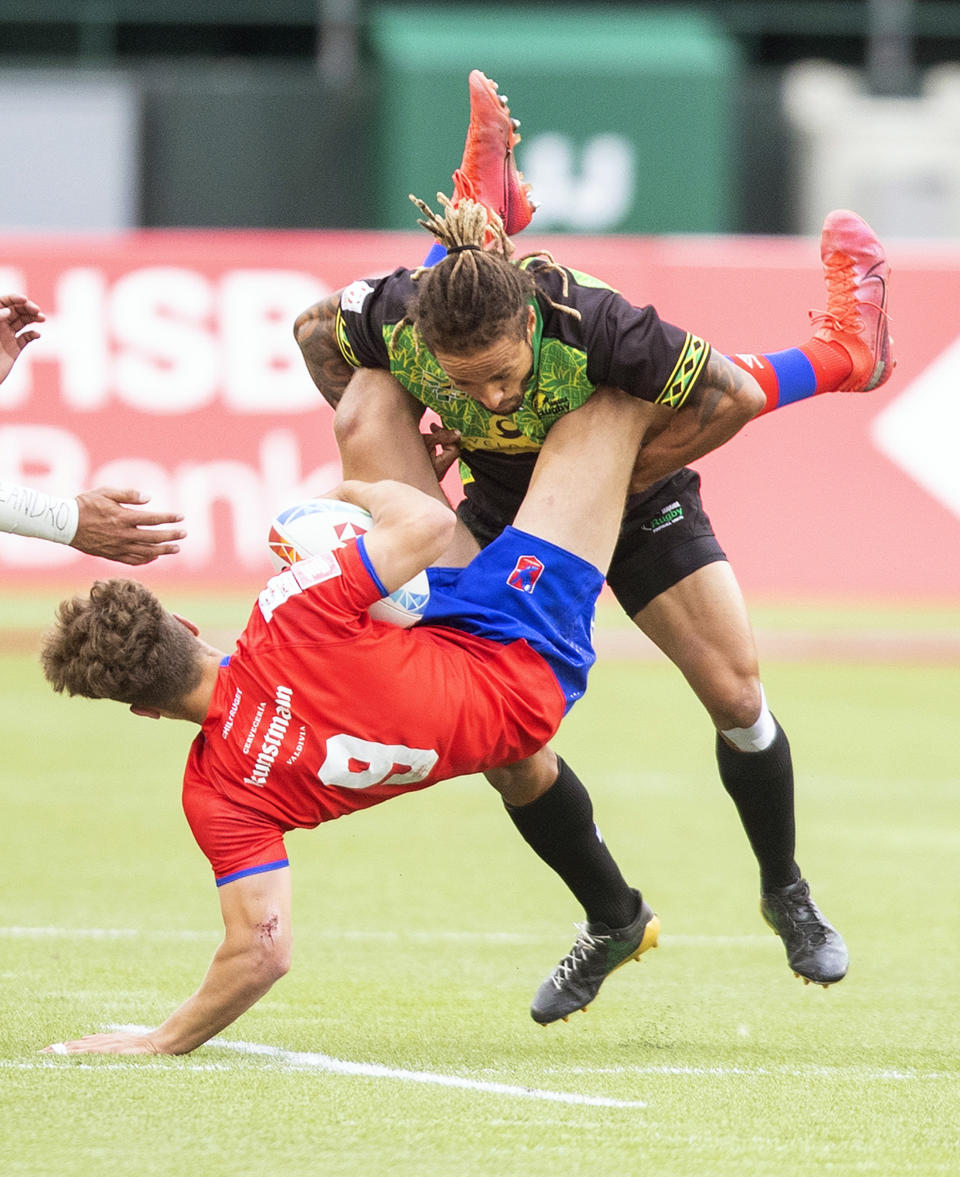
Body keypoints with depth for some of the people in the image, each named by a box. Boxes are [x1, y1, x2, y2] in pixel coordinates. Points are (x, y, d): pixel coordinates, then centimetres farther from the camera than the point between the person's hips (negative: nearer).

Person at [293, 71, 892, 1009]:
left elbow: (734, 396, -32)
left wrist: (614, 480, -27)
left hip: (628, 490, -2)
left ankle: (786, 895, 20)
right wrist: (382, 449, -16)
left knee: (735, 695, -5)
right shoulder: (394, 319, -33)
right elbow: (314, 329, -9)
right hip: (505, 505, 2)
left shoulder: (590, 322, -42)